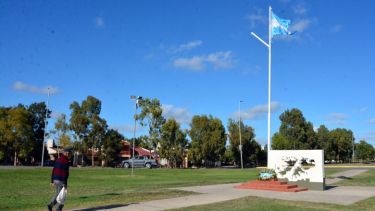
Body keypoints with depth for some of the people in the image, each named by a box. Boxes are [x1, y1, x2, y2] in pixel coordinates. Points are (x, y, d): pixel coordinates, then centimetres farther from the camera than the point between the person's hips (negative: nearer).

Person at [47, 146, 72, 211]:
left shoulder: (58, 160, 11)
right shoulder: (66, 161, -17)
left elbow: (53, 171, 13)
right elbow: (65, 173, -22)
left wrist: (52, 181, 18)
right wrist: (65, 183, -20)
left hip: (56, 180, 8)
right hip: (61, 181, -8)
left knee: (58, 193, 22)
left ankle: (50, 205, 8)